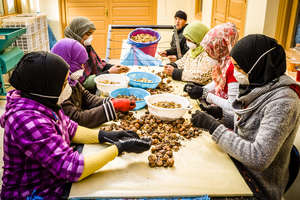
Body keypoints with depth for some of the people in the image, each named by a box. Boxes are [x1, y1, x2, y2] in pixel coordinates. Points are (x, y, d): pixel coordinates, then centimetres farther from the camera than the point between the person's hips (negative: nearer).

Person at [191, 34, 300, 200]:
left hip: (258, 186, -7)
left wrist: (214, 127, -28)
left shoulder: (283, 101, -26)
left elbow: (259, 158, -31)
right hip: (238, 163, 7)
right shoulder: (259, 85, 0)